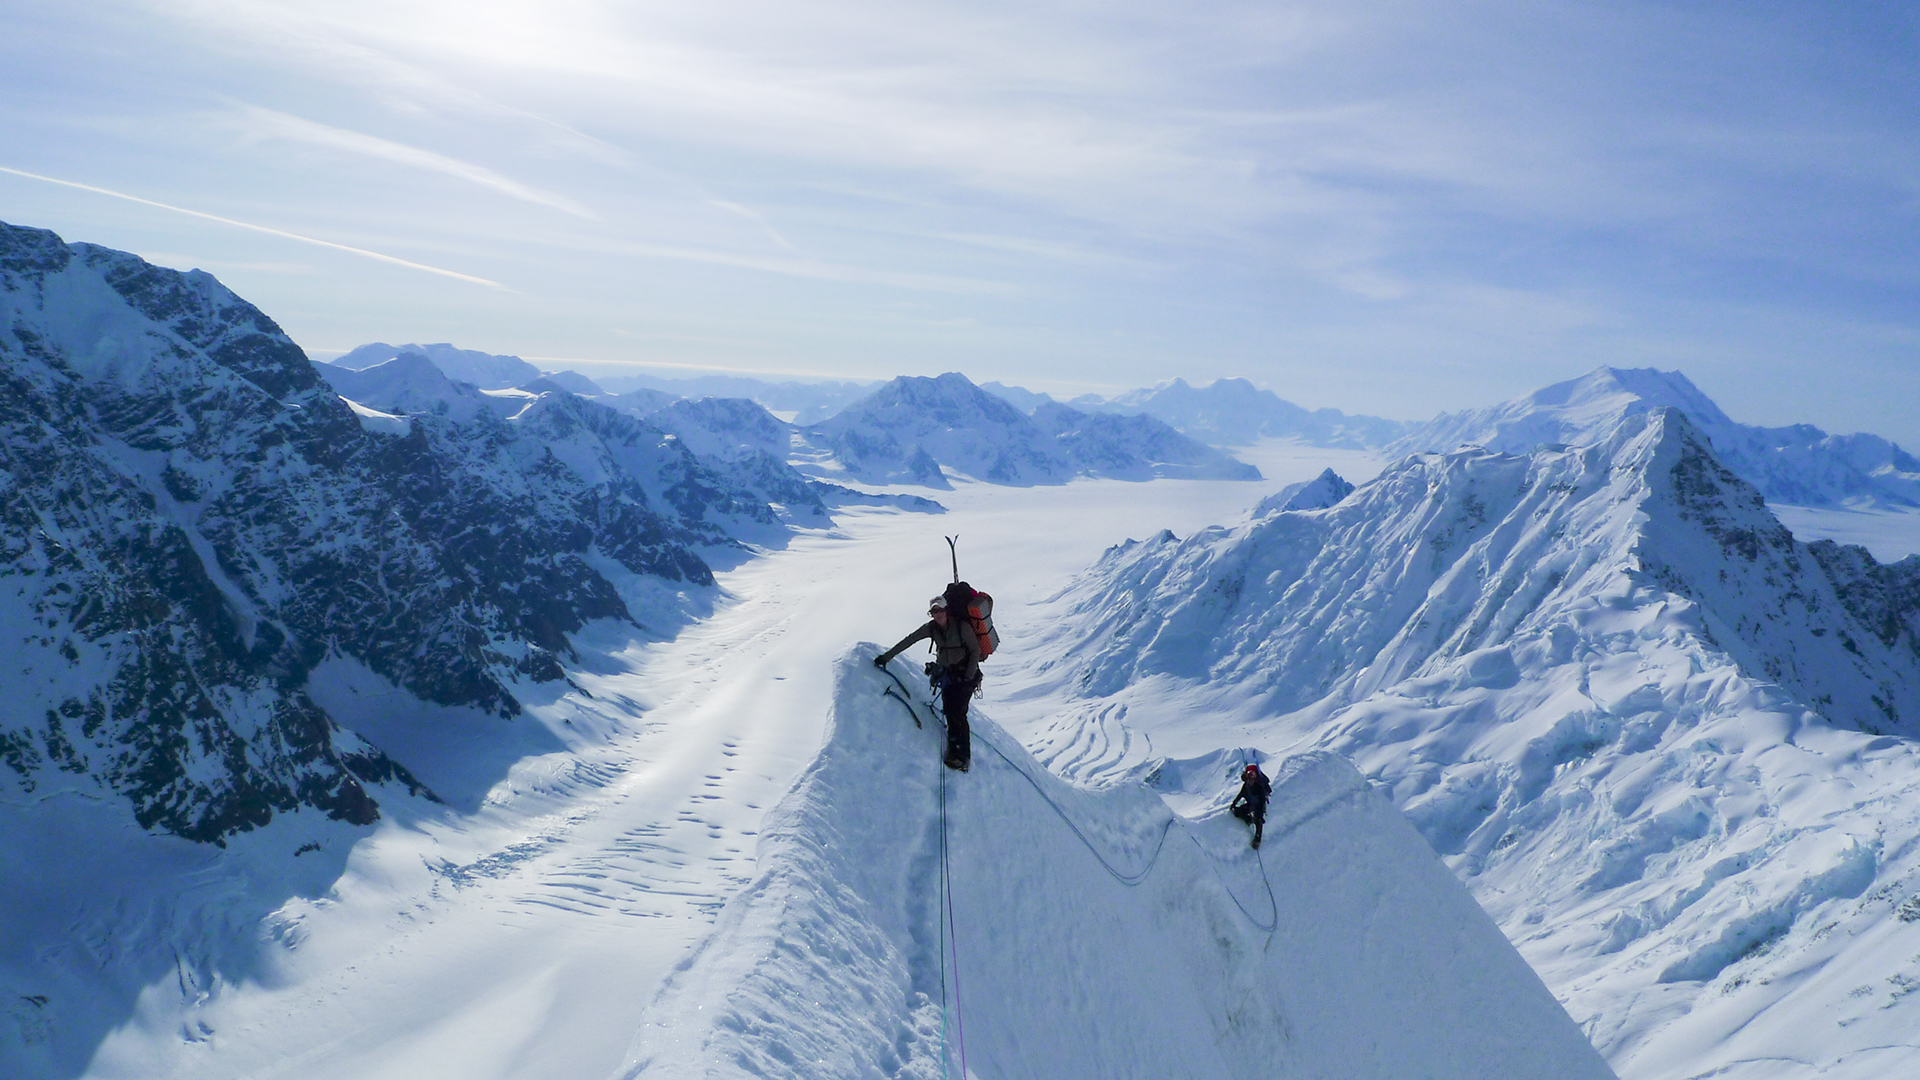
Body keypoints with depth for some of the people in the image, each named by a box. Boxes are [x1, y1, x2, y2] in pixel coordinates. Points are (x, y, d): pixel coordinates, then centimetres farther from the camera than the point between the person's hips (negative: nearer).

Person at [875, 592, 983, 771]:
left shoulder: (962, 627, -16)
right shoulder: (931, 628, -2)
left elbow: (975, 651, -10)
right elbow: (909, 640, -1)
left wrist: (968, 676, -16)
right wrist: (886, 657, -2)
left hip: (966, 673, -5)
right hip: (947, 674, 5)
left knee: (958, 713, -15)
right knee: (949, 712, -7)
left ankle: (963, 756, -11)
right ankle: (954, 750, 0)